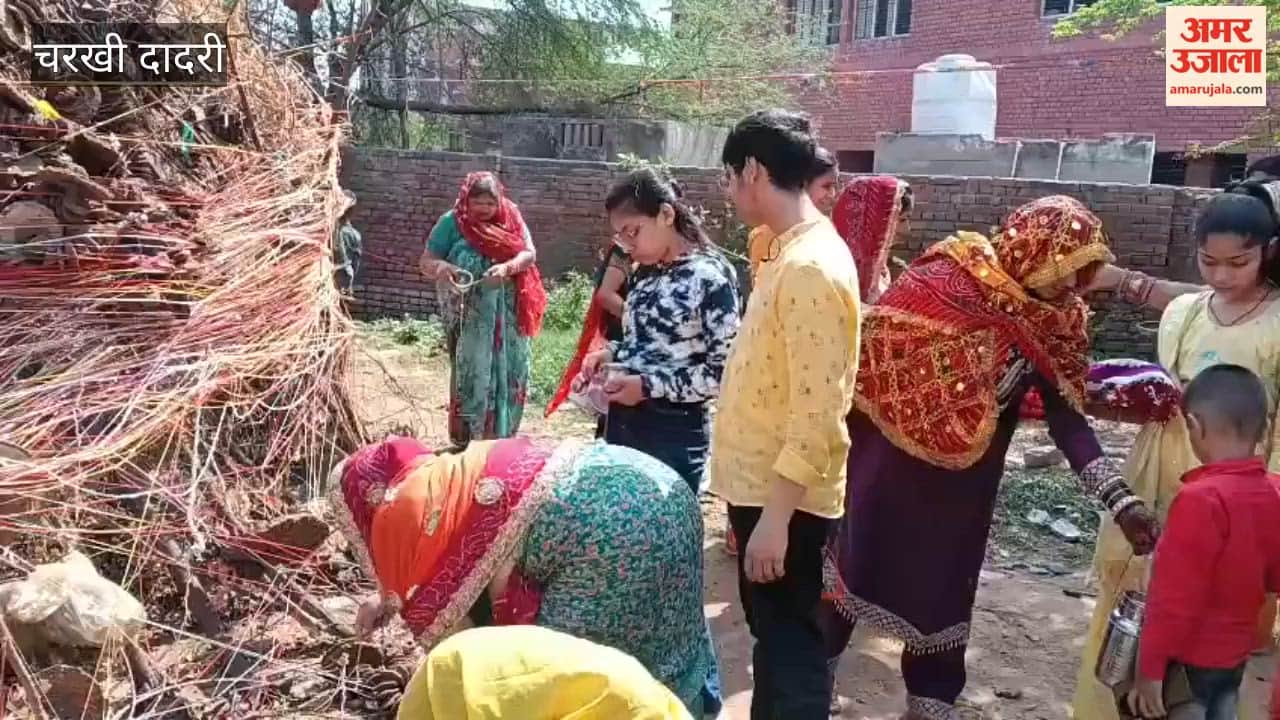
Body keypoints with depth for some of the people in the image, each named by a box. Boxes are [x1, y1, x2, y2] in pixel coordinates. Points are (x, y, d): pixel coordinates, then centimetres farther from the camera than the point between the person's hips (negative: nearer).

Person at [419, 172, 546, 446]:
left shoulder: (511, 218, 3)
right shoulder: (452, 222, -3)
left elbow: (529, 254, -2)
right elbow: (426, 262, -3)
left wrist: (507, 268, -22)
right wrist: (441, 268, -27)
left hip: (507, 316, 3)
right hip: (469, 318, -3)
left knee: (509, 374, 8)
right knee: (470, 374, -2)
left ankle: (501, 438, 23)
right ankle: (468, 439, 9)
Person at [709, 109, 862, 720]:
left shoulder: (812, 267, -22)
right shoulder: (790, 253, 9)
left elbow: (817, 413, -25)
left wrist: (776, 516, -23)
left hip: (784, 499, -9)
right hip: (760, 486, 9)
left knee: (790, 643, 5)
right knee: (770, 634, 23)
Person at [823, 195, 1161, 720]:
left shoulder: (1055, 323, -7)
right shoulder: (944, 282, -21)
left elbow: (1067, 419, -8)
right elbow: (870, 347, -15)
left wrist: (1121, 502, -16)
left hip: (961, 483, 4)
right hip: (889, 464, -3)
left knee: (943, 580, 13)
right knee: (859, 555, 11)